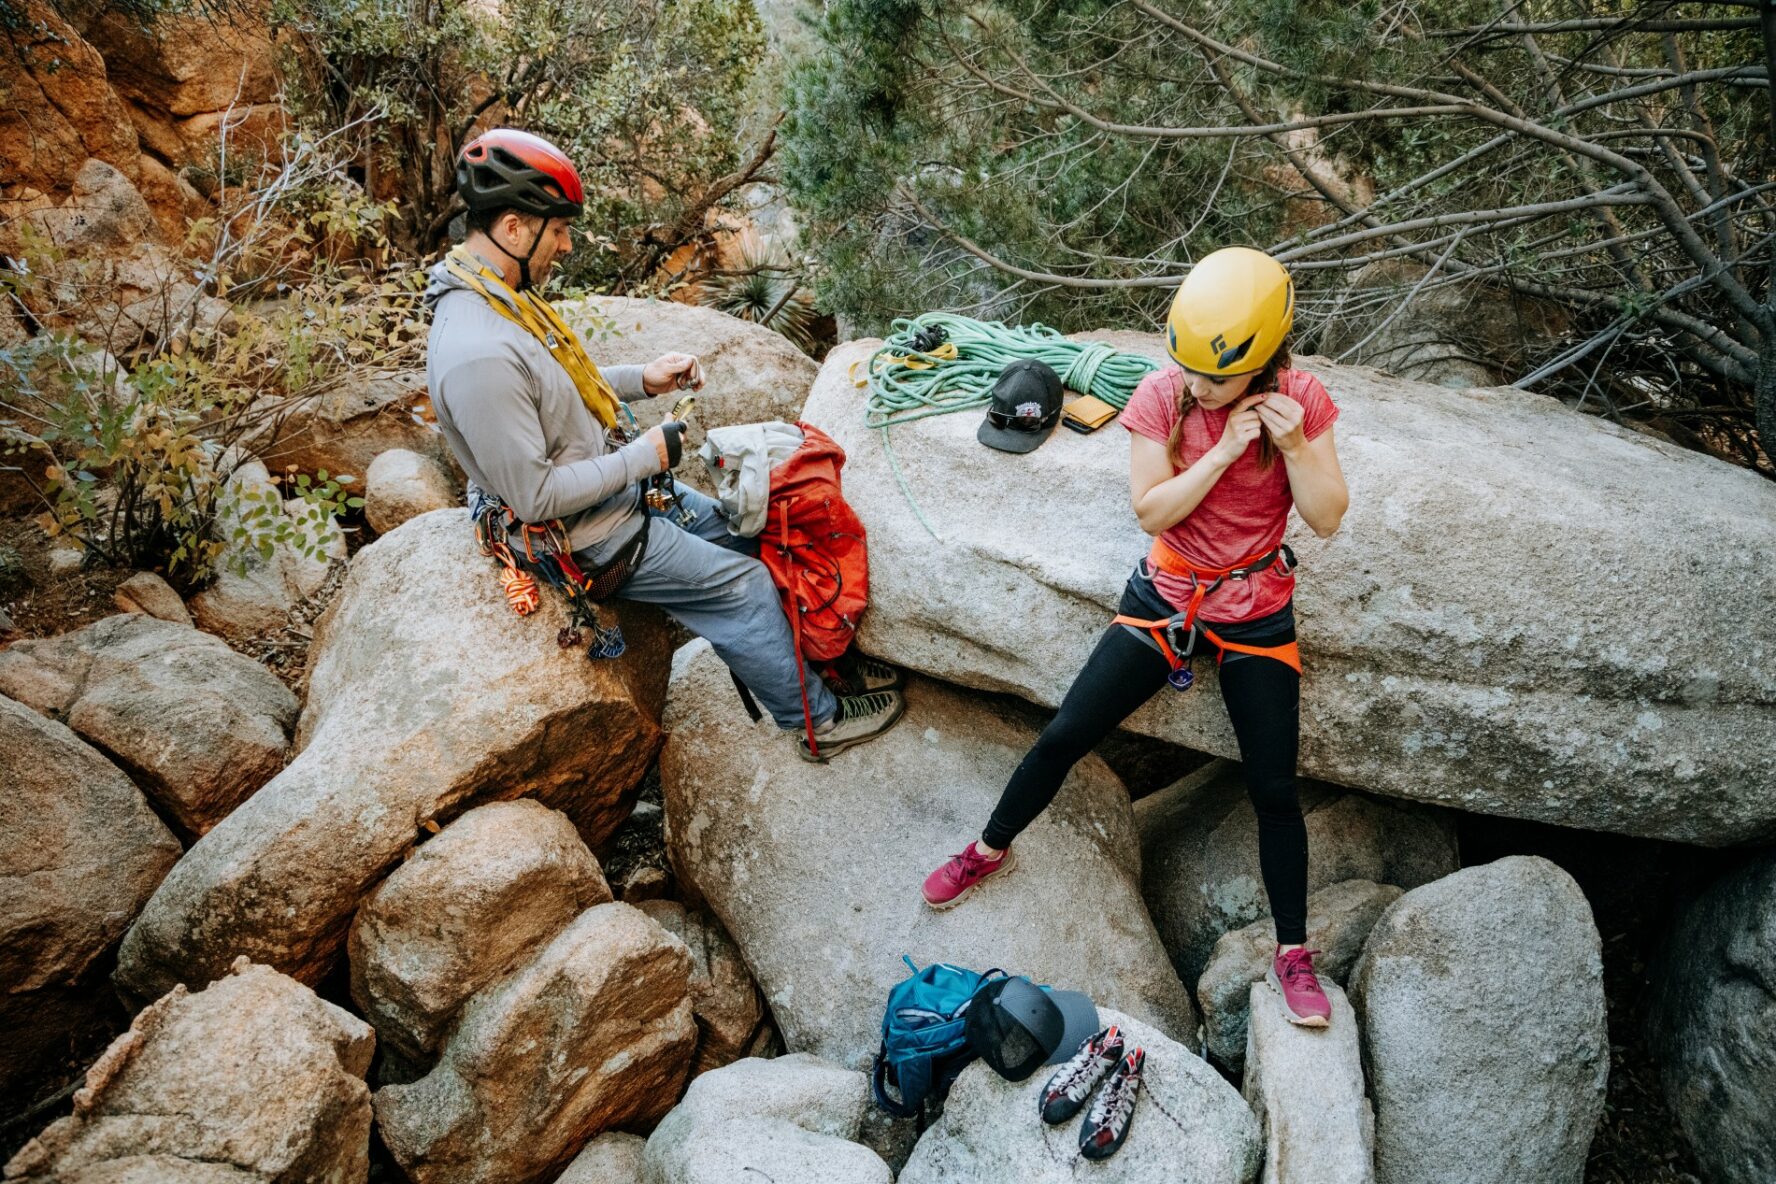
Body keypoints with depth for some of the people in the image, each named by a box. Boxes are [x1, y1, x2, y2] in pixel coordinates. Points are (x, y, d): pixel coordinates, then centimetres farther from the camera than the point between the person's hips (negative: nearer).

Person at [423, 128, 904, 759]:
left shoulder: (499, 293, -2)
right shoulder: (477, 355, -34)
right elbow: (537, 497, -30)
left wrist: (641, 379, 2)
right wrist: (645, 457, -20)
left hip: (614, 487, 10)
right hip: (585, 534, -10)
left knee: (744, 534, 17)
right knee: (742, 586, -3)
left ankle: (816, 659, 33)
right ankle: (818, 719, 16)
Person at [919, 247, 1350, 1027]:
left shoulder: (1302, 403, -12)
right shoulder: (1161, 396, -13)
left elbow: (1327, 519, -11)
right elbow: (1150, 510, -17)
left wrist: (1293, 445, -27)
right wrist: (1226, 448, -26)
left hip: (1255, 610, 0)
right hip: (1166, 595, 1)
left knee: (1274, 789, 4)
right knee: (1063, 737, 2)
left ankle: (1292, 954, 23)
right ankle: (990, 851, 28)